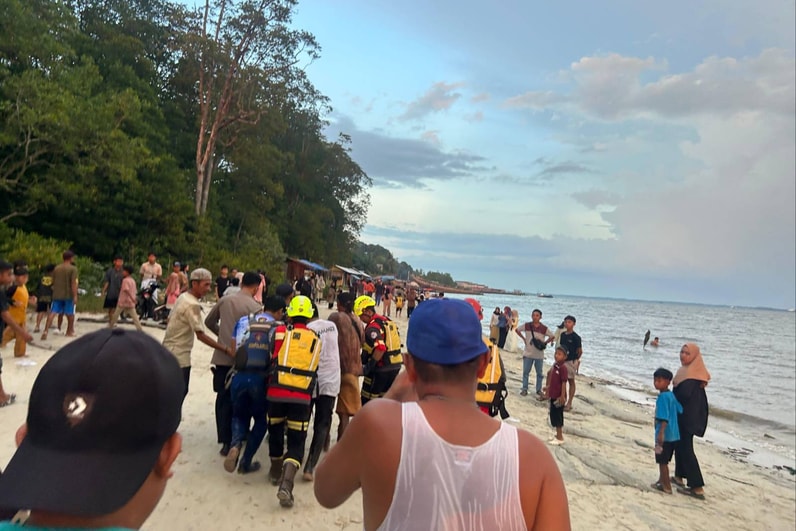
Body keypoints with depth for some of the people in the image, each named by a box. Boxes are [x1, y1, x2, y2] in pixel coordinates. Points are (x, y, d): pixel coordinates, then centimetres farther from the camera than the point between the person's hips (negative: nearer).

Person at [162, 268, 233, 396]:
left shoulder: (183, 297, 6)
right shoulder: (193, 304, -22)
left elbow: (170, 319, 15)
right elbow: (201, 335, -24)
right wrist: (225, 349, -25)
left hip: (170, 351, 10)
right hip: (179, 355, -10)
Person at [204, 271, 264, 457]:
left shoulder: (224, 300, 3)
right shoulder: (256, 307, -12)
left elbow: (209, 321, 15)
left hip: (221, 357, 4)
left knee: (223, 399, 11)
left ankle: (225, 441, 13)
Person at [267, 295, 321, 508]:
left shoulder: (281, 332, 2)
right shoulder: (316, 339, 8)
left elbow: (271, 360, 7)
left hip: (276, 393, 0)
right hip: (302, 397, 0)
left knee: (276, 431, 24)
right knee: (296, 442, 5)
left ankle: (276, 472, 41)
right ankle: (286, 484, -15)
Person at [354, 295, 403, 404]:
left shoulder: (372, 327, -18)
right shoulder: (388, 321, 10)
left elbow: (380, 349, -31)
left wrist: (368, 366, -21)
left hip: (380, 369, -9)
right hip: (395, 366, 9)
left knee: (367, 401, 1)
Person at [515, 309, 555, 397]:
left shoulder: (544, 328, -7)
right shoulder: (527, 326, -4)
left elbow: (552, 337, 4)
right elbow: (517, 330, 8)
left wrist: (544, 343, -4)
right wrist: (523, 338, 2)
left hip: (539, 355, 0)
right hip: (528, 354, 0)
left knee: (539, 373, 10)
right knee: (526, 372, 6)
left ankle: (539, 390, 24)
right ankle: (524, 389, 16)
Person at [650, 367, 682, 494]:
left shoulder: (662, 397, -19)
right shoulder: (671, 395, 8)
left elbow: (664, 417, -25)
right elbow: (680, 411, 14)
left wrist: (661, 433, -27)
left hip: (664, 434, -9)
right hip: (674, 434, 9)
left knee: (662, 461, 3)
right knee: (664, 460, 21)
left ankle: (666, 486, 11)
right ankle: (662, 481, 34)